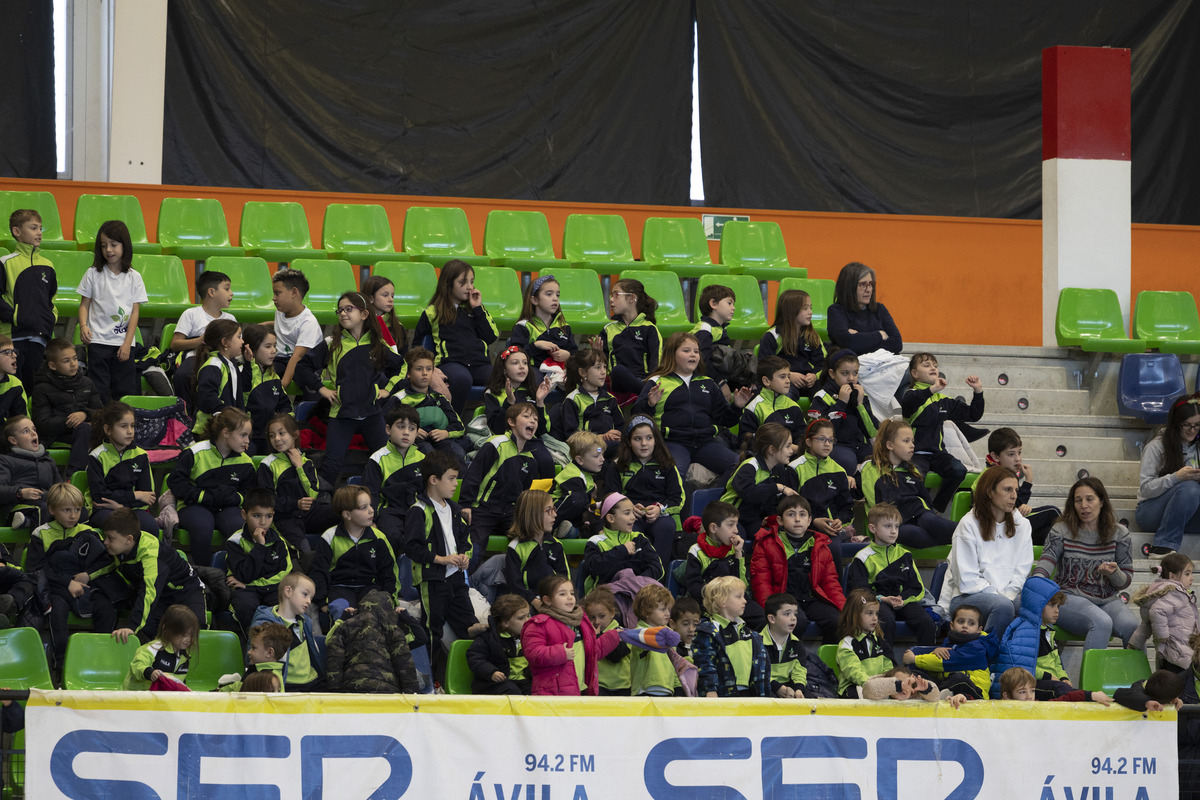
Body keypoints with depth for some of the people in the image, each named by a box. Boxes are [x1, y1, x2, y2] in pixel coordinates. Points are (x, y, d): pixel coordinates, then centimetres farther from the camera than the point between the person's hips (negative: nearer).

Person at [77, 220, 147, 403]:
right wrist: (83, 325, -14)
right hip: (98, 341, -1)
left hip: (123, 343, 1)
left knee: (125, 391, 1)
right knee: (100, 391, -4)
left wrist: (127, 343, -6)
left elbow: (135, 312, 2)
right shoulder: (93, 274, 4)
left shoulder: (134, 277, 4)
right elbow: (84, 304, 6)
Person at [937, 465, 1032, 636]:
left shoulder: (1021, 525, 13)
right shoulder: (968, 524, -2)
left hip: (1010, 595, 4)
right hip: (965, 598, -4)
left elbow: (1022, 572, 9)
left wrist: (1007, 595, -10)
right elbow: (966, 579, -8)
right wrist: (998, 597, -15)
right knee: (1003, 605, -38)